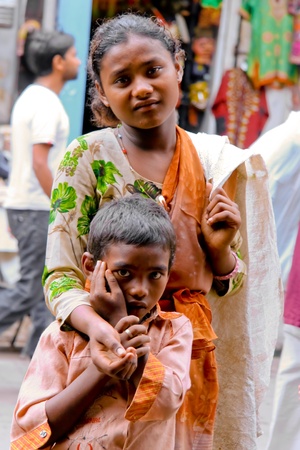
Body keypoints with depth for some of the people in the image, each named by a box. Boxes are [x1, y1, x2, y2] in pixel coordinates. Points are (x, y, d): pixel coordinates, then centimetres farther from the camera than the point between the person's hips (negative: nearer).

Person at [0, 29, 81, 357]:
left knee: (45, 289, 13)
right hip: (36, 208, -10)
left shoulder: (29, 97, 15)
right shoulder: (46, 104, -16)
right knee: (30, 290, -6)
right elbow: (40, 163, -23)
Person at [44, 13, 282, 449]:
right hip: (112, 349, -3)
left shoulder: (217, 161, 2)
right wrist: (95, 326, -31)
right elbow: (61, 275, -12)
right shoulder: (87, 158, -8)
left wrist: (220, 248, -11)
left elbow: (228, 286, 11)